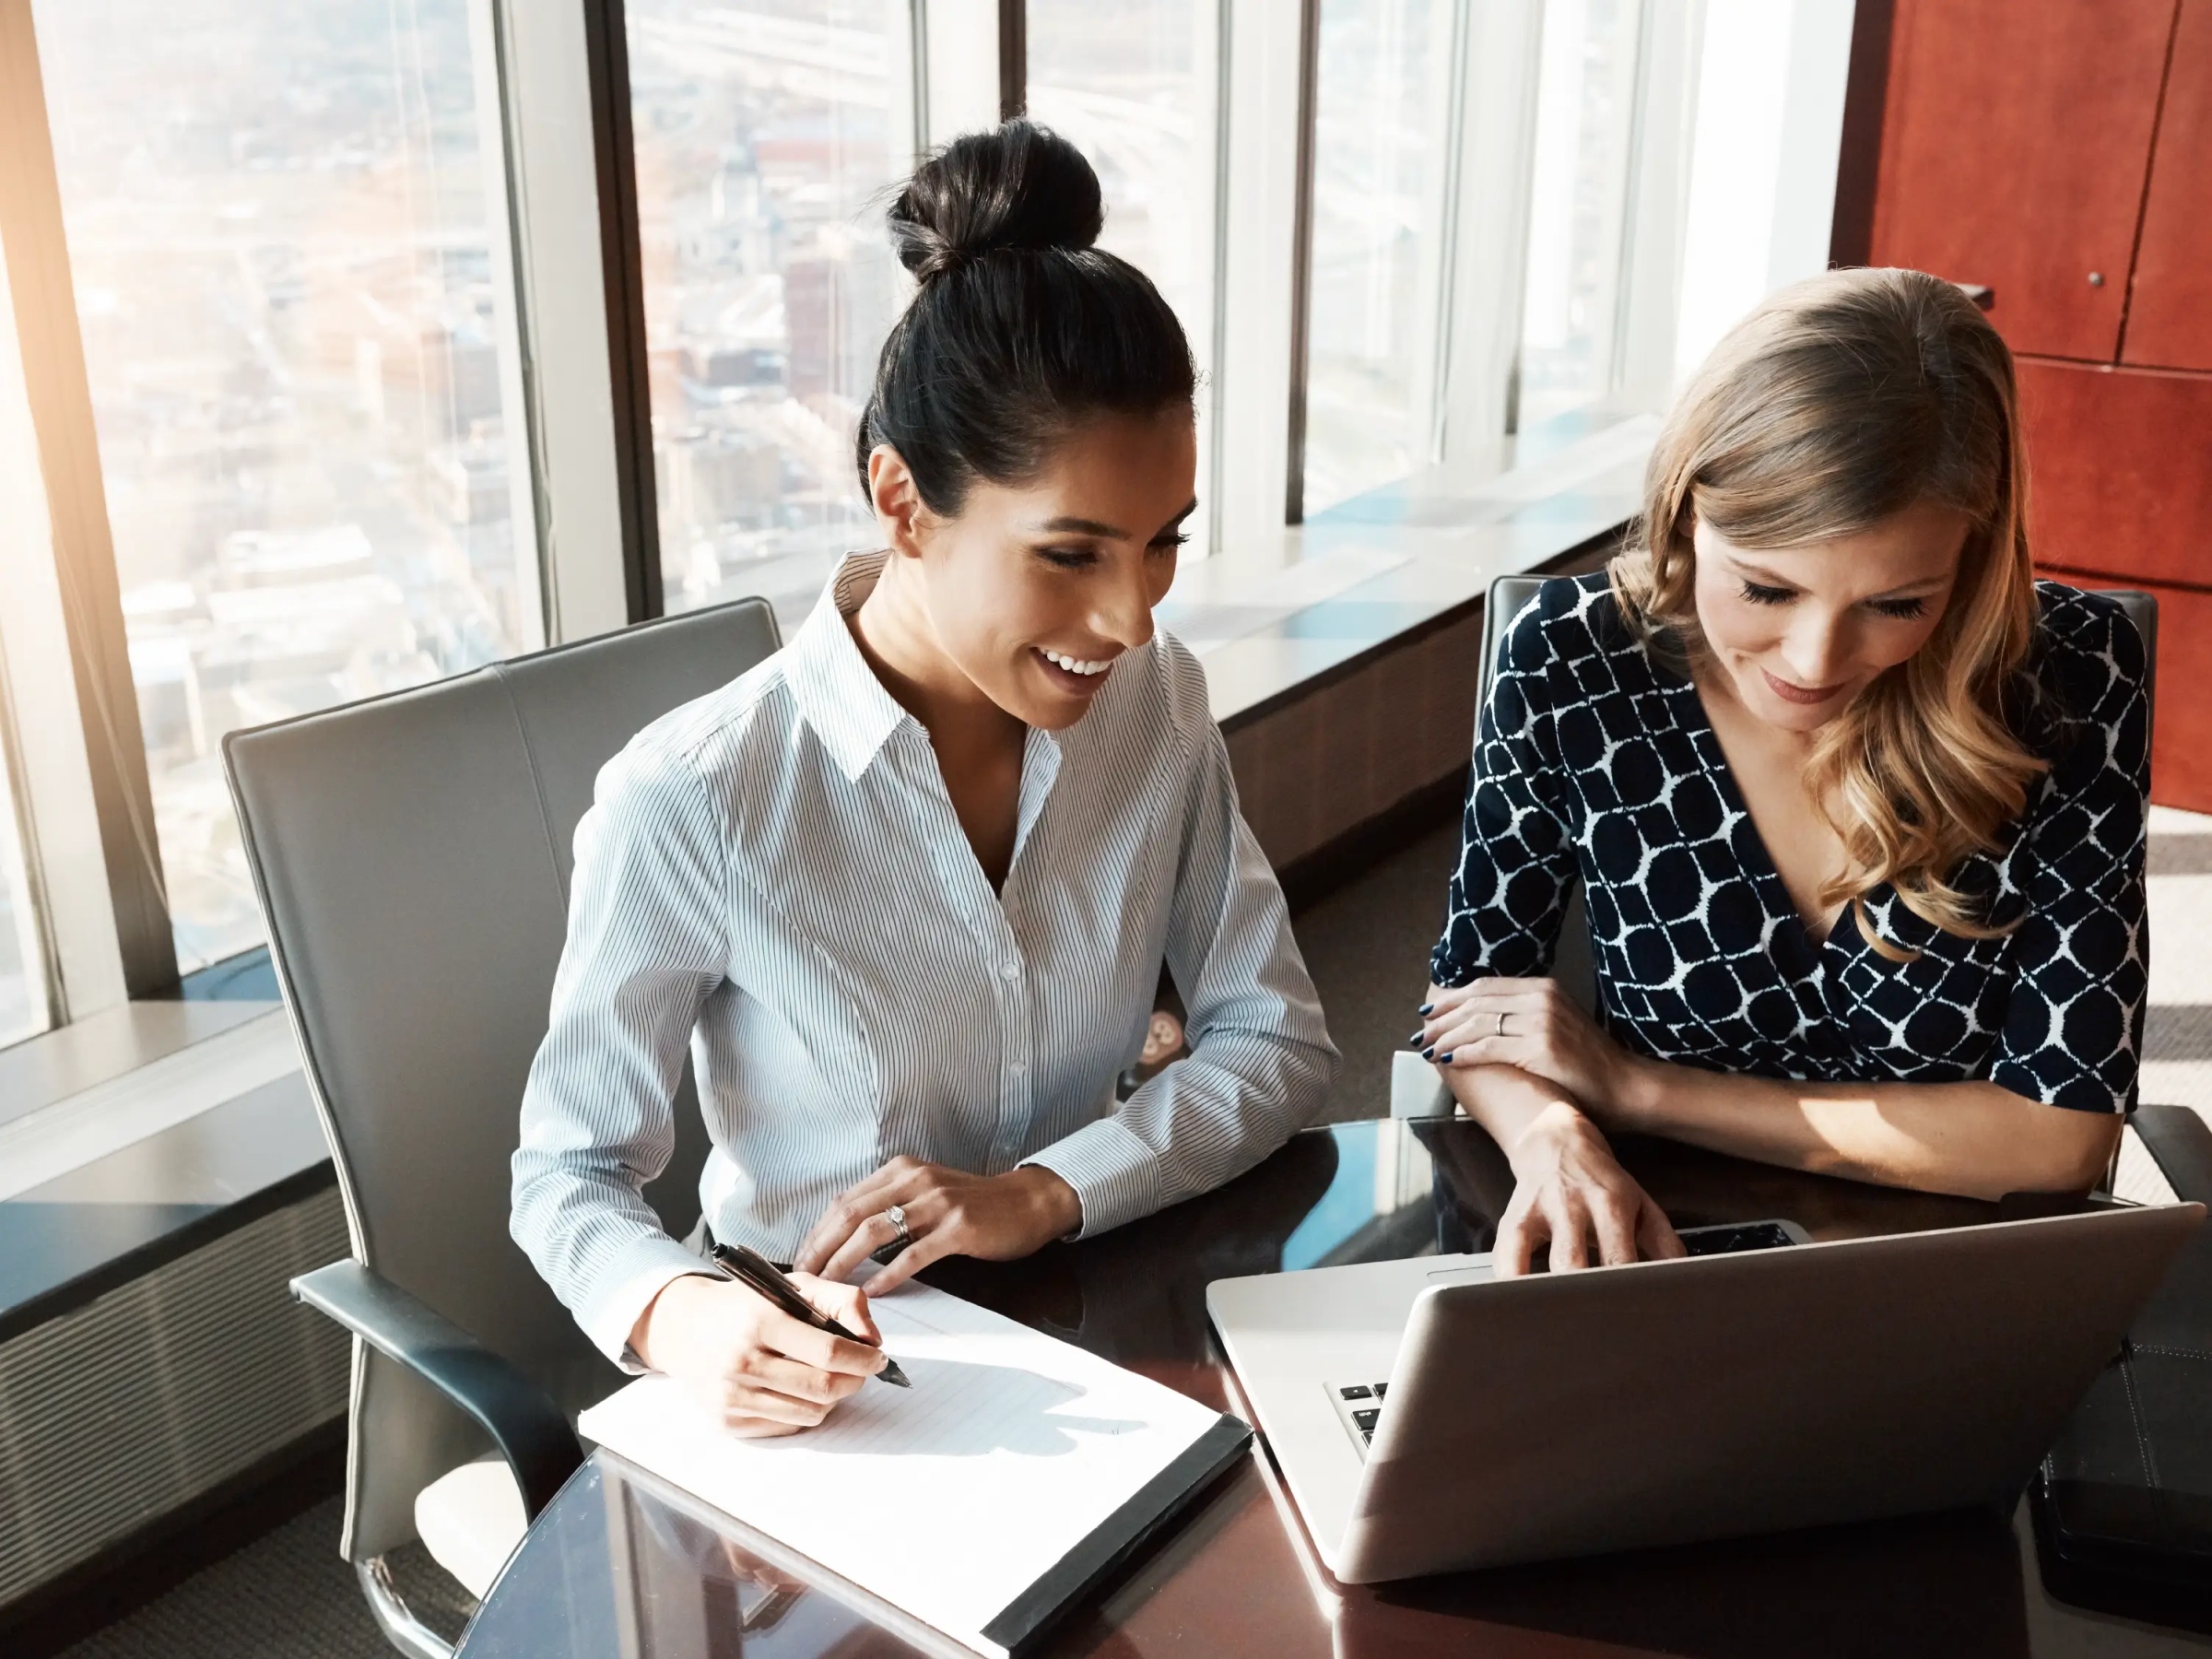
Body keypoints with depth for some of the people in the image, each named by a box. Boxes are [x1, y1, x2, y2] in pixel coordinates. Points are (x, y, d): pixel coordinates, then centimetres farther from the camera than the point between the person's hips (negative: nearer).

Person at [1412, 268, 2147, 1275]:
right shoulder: (1574, 659, -12)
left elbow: (2067, 1129, -11)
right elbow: (1470, 993, -1)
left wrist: (1634, 1086, -14)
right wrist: (1553, 1140, -22)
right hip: (1653, 1251, 1)